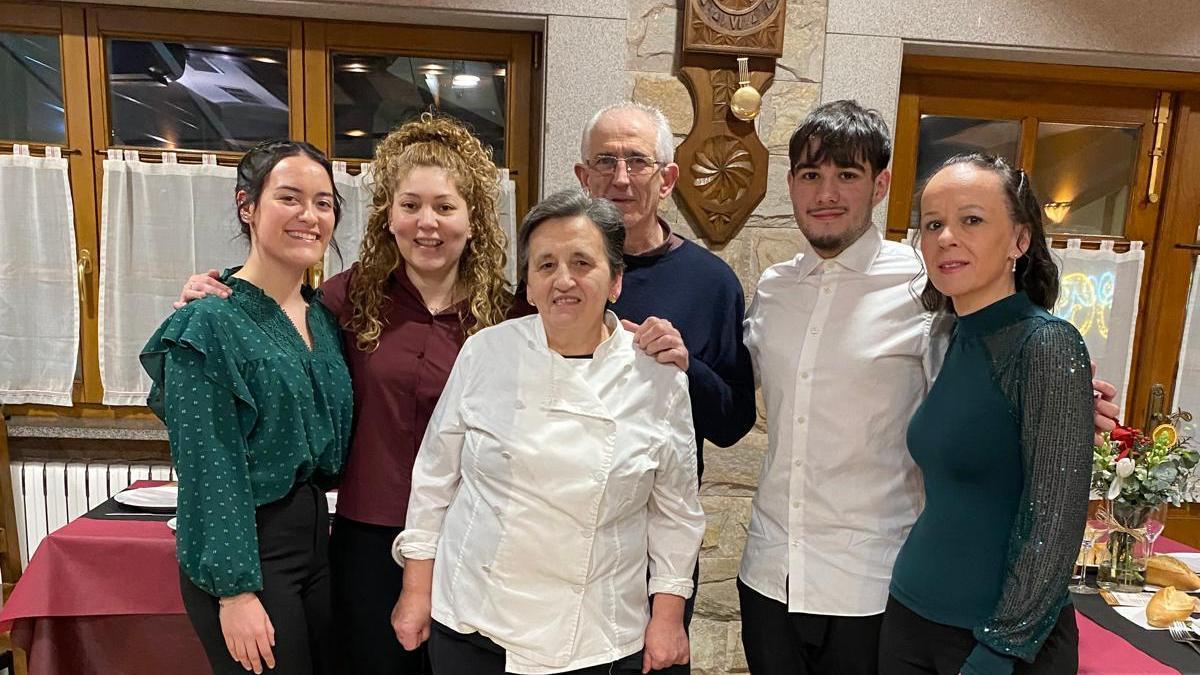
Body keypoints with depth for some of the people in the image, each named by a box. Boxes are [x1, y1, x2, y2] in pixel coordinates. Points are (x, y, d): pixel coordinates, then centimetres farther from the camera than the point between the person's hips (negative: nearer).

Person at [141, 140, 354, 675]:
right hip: (246, 546, -7)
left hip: (315, 530, 7)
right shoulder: (211, 321, -15)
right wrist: (235, 589, -18)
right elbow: (209, 467, -18)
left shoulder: (323, 316, 6)